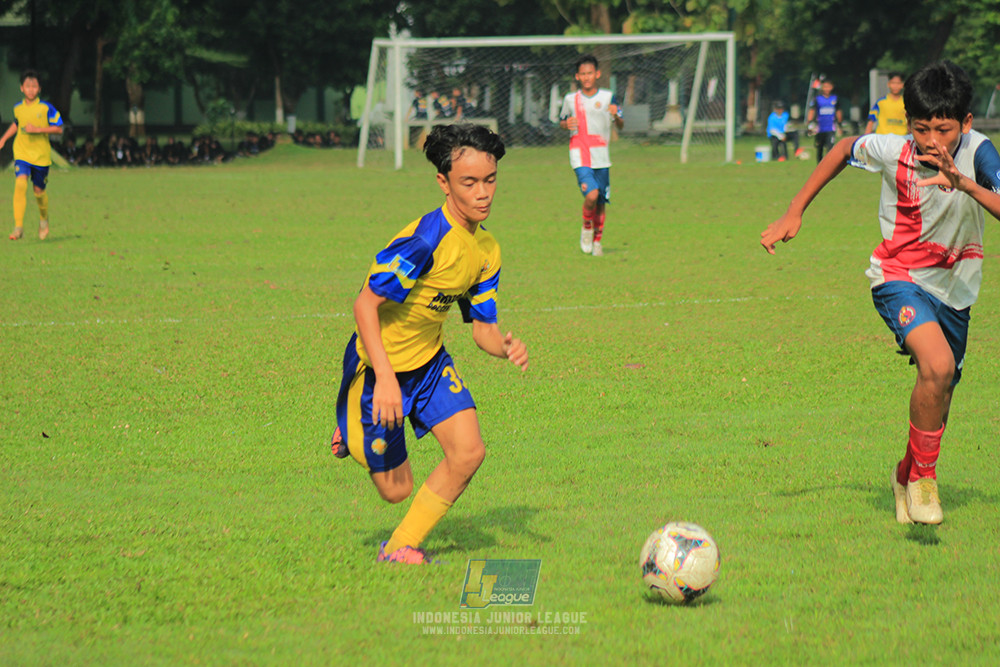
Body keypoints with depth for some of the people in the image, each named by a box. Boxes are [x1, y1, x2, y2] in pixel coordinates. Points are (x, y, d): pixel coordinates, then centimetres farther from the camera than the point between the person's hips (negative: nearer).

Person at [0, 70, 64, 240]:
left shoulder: (46, 108, -7)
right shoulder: (18, 108, 4)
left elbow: (58, 129, -7)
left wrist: (38, 129, -17)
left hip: (41, 155, -1)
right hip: (22, 154, 1)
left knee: (39, 190, 8)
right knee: (20, 184, -20)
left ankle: (44, 219, 40)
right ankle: (18, 227, -22)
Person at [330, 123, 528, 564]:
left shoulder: (487, 250, -2)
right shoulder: (427, 239, -28)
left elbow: (482, 328, 4)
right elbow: (365, 305, -26)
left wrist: (506, 348, -19)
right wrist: (385, 379, -29)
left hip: (429, 361, 7)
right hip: (379, 363, -7)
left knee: (469, 452, -12)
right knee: (396, 489, 0)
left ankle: (401, 547, 8)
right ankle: (353, 433, 34)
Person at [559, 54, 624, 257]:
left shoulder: (608, 97, 5)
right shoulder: (570, 99, 5)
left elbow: (621, 126, 6)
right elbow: (561, 122, 19)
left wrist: (616, 115, -17)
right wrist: (566, 124, -5)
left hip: (601, 156, 2)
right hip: (580, 156, -2)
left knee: (601, 202, 6)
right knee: (591, 195, -22)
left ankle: (597, 241, 25)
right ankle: (587, 228, 5)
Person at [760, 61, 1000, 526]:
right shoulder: (891, 151, -17)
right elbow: (845, 148, 5)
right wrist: (794, 212, 6)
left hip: (954, 288, 3)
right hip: (900, 278, -3)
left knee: (937, 403, 13)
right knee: (937, 367, -30)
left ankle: (907, 474, 45)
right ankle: (923, 477, -11)